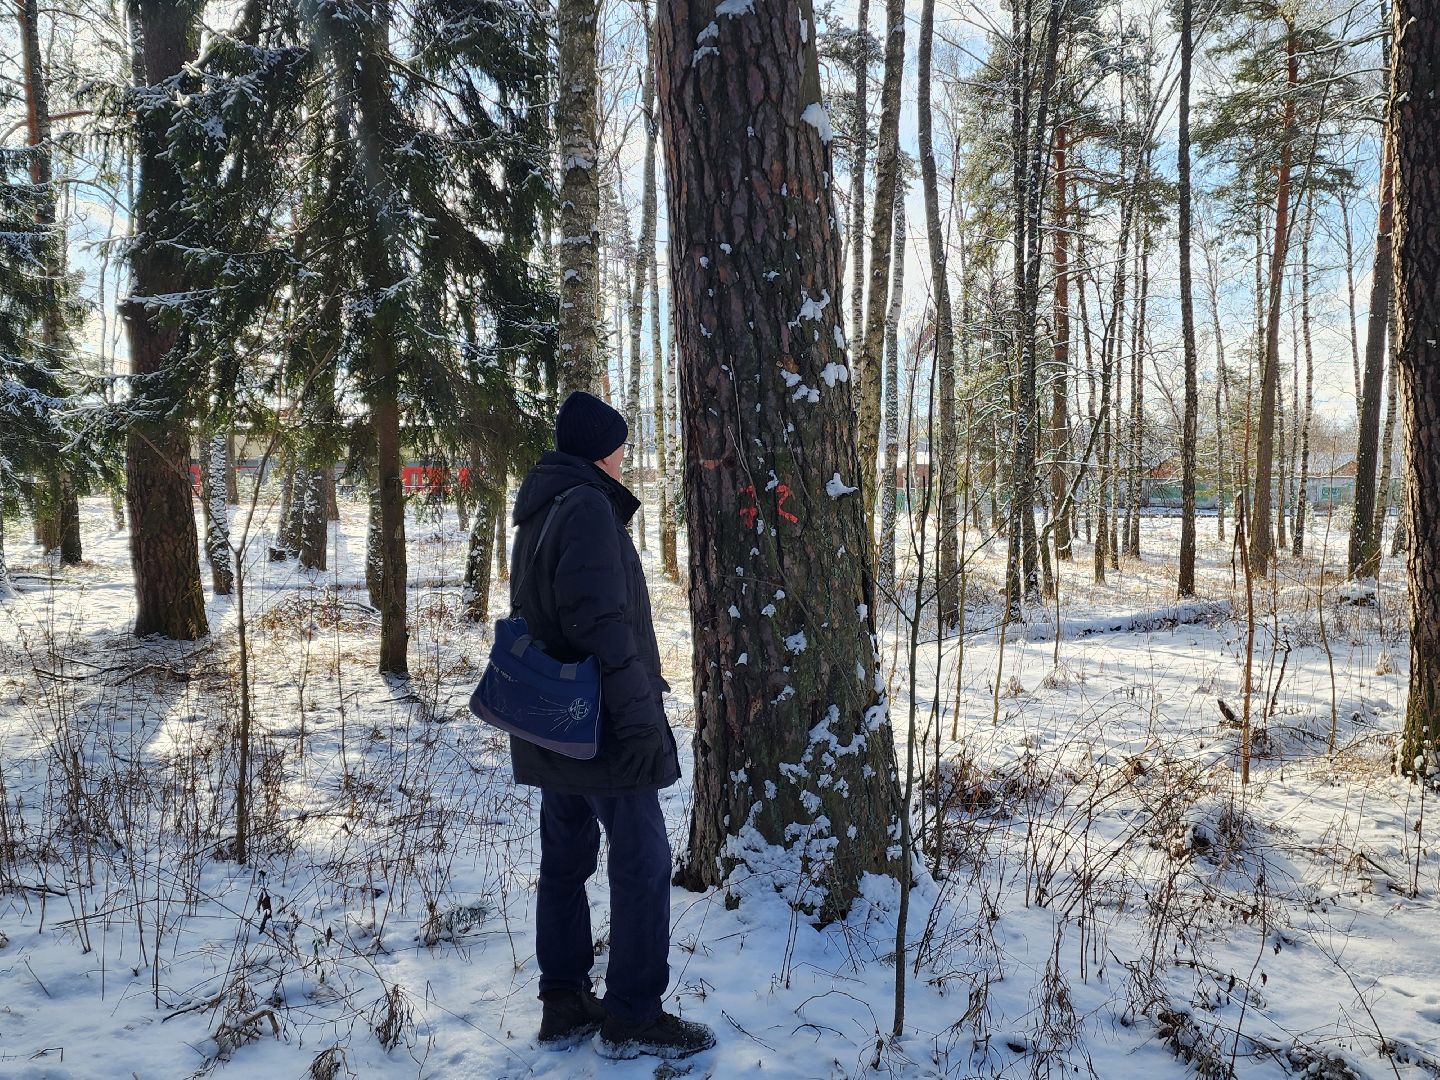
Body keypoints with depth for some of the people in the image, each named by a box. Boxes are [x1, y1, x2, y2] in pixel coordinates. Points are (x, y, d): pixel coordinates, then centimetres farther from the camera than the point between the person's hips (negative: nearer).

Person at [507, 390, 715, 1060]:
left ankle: (563, 1003, 24)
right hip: (598, 723, -10)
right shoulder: (588, 506, -16)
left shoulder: (538, 509, 14)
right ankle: (633, 1017, 8)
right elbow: (602, 621, -24)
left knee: (565, 860, 15)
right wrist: (639, 716, -21)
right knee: (642, 864, 0)